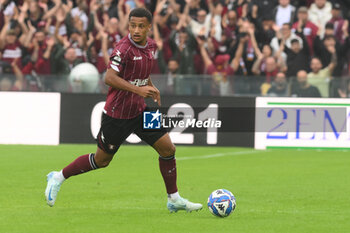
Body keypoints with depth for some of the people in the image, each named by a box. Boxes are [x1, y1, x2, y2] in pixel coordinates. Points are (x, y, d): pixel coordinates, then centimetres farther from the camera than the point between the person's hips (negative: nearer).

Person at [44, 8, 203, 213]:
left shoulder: (151, 46, 4)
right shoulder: (124, 48, -21)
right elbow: (109, 78, -29)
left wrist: (151, 88, 8)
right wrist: (138, 89, -34)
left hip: (140, 111, 7)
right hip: (117, 113, -7)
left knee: (167, 148, -2)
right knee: (102, 160, 6)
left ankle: (174, 200, 10)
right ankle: (59, 177, 26)